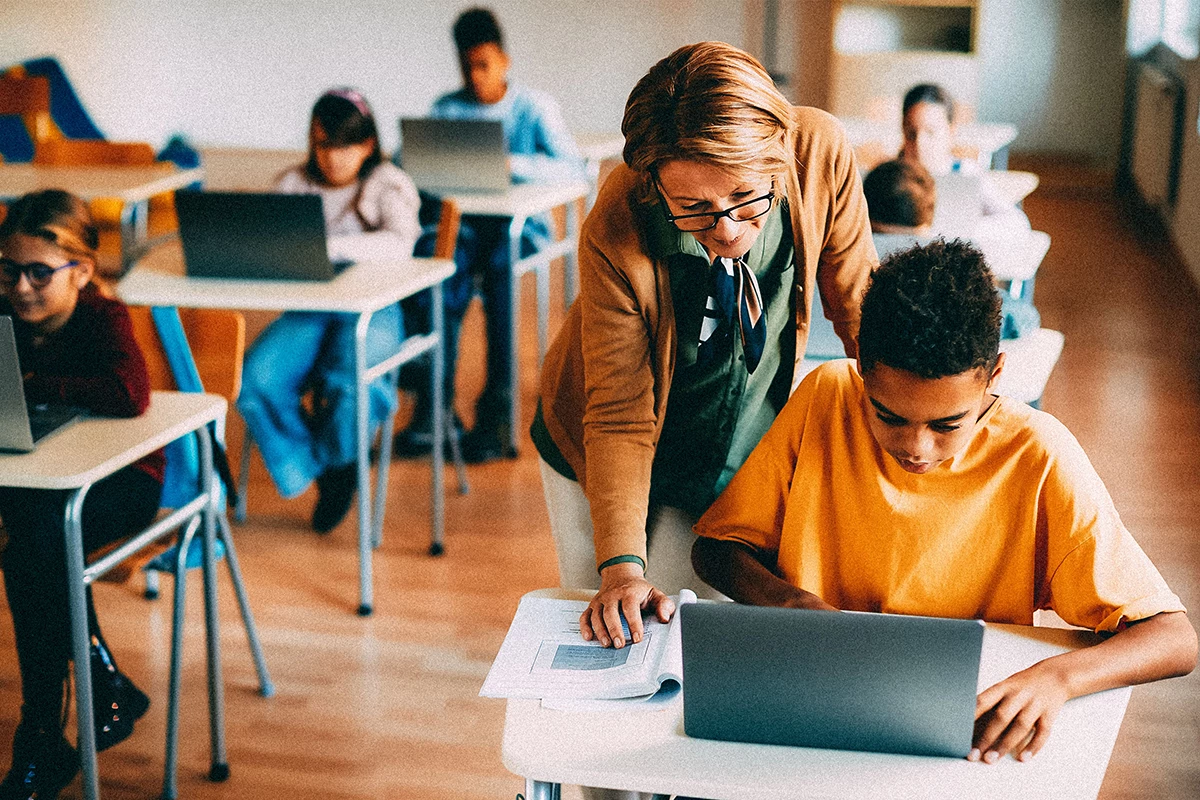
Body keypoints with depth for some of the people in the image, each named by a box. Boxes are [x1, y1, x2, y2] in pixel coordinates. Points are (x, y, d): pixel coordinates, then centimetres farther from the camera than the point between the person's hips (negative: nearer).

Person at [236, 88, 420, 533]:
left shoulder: (388, 184, 1)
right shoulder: (296, 184, 13)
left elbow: (399, 244, -19)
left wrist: (327, 245, -31)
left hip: (372, 308, -3)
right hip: (308, 309, 4)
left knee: (347, 381, -33)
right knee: (255, 379, -24)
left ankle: (337, 460, 3)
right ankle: (310, 469, -1)